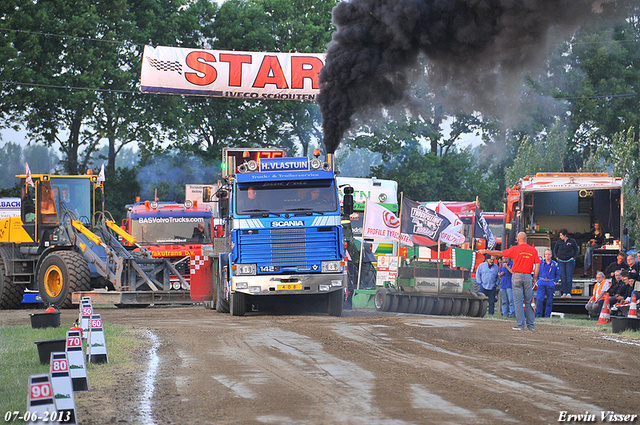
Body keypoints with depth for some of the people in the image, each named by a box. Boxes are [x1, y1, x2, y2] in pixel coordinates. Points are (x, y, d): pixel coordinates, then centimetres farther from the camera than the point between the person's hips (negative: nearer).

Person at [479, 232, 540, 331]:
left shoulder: (515, 249, -2)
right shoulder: (533, 250, 5)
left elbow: (499, 253, 4)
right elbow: (537, 265, 2)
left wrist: (485, 251, 15)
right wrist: (534, 279, 9)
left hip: (517, 276, -2)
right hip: (528, 276, 3)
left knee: (518, 301, -1)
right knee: (529, 301, 6)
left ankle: (520, 324, -5)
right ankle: (530, 325, 6)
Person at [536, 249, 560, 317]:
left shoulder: (554, 264, 7)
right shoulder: (541, 263, 7)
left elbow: (558, 274, 16)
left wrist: (555, 282, 6)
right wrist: (538, 280, 9)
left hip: (550, 284, 1)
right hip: (541, 283, -1)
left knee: (549, 301, 2)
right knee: (539, 299, -13)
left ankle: (547, 315, 10)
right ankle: (538, 314, -5)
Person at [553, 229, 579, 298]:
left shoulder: (572, 241, 0)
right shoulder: (559, 242, 6)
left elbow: (576, 250, 10)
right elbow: (555, 250, 18)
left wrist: (573, 257, 0)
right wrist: (556, 257, 6)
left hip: (569, 261, -2)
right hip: (561, 261, 2)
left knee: (569, 277, -4)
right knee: (563, 277, -1)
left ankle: (568, 293, -2)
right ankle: (564, 293, 2)